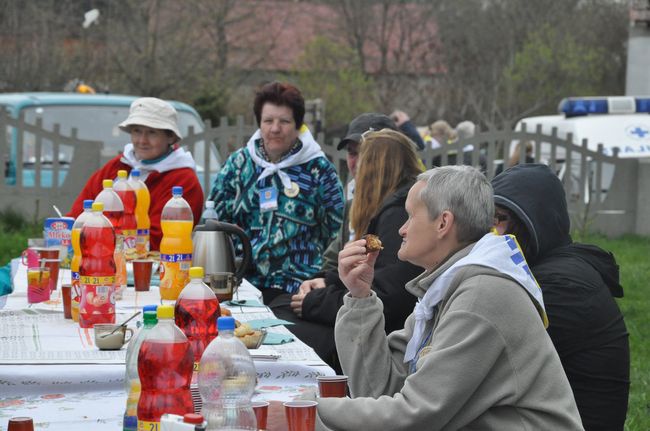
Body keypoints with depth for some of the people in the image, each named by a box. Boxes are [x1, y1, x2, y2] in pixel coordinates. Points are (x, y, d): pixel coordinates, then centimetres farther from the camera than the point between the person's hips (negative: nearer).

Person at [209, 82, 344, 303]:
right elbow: (215, 220, 18)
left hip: (298, 287, -2)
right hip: (242, 283, 2)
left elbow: (336, 231, 9)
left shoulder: (319, 169, 7)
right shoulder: (238, 164, 14)